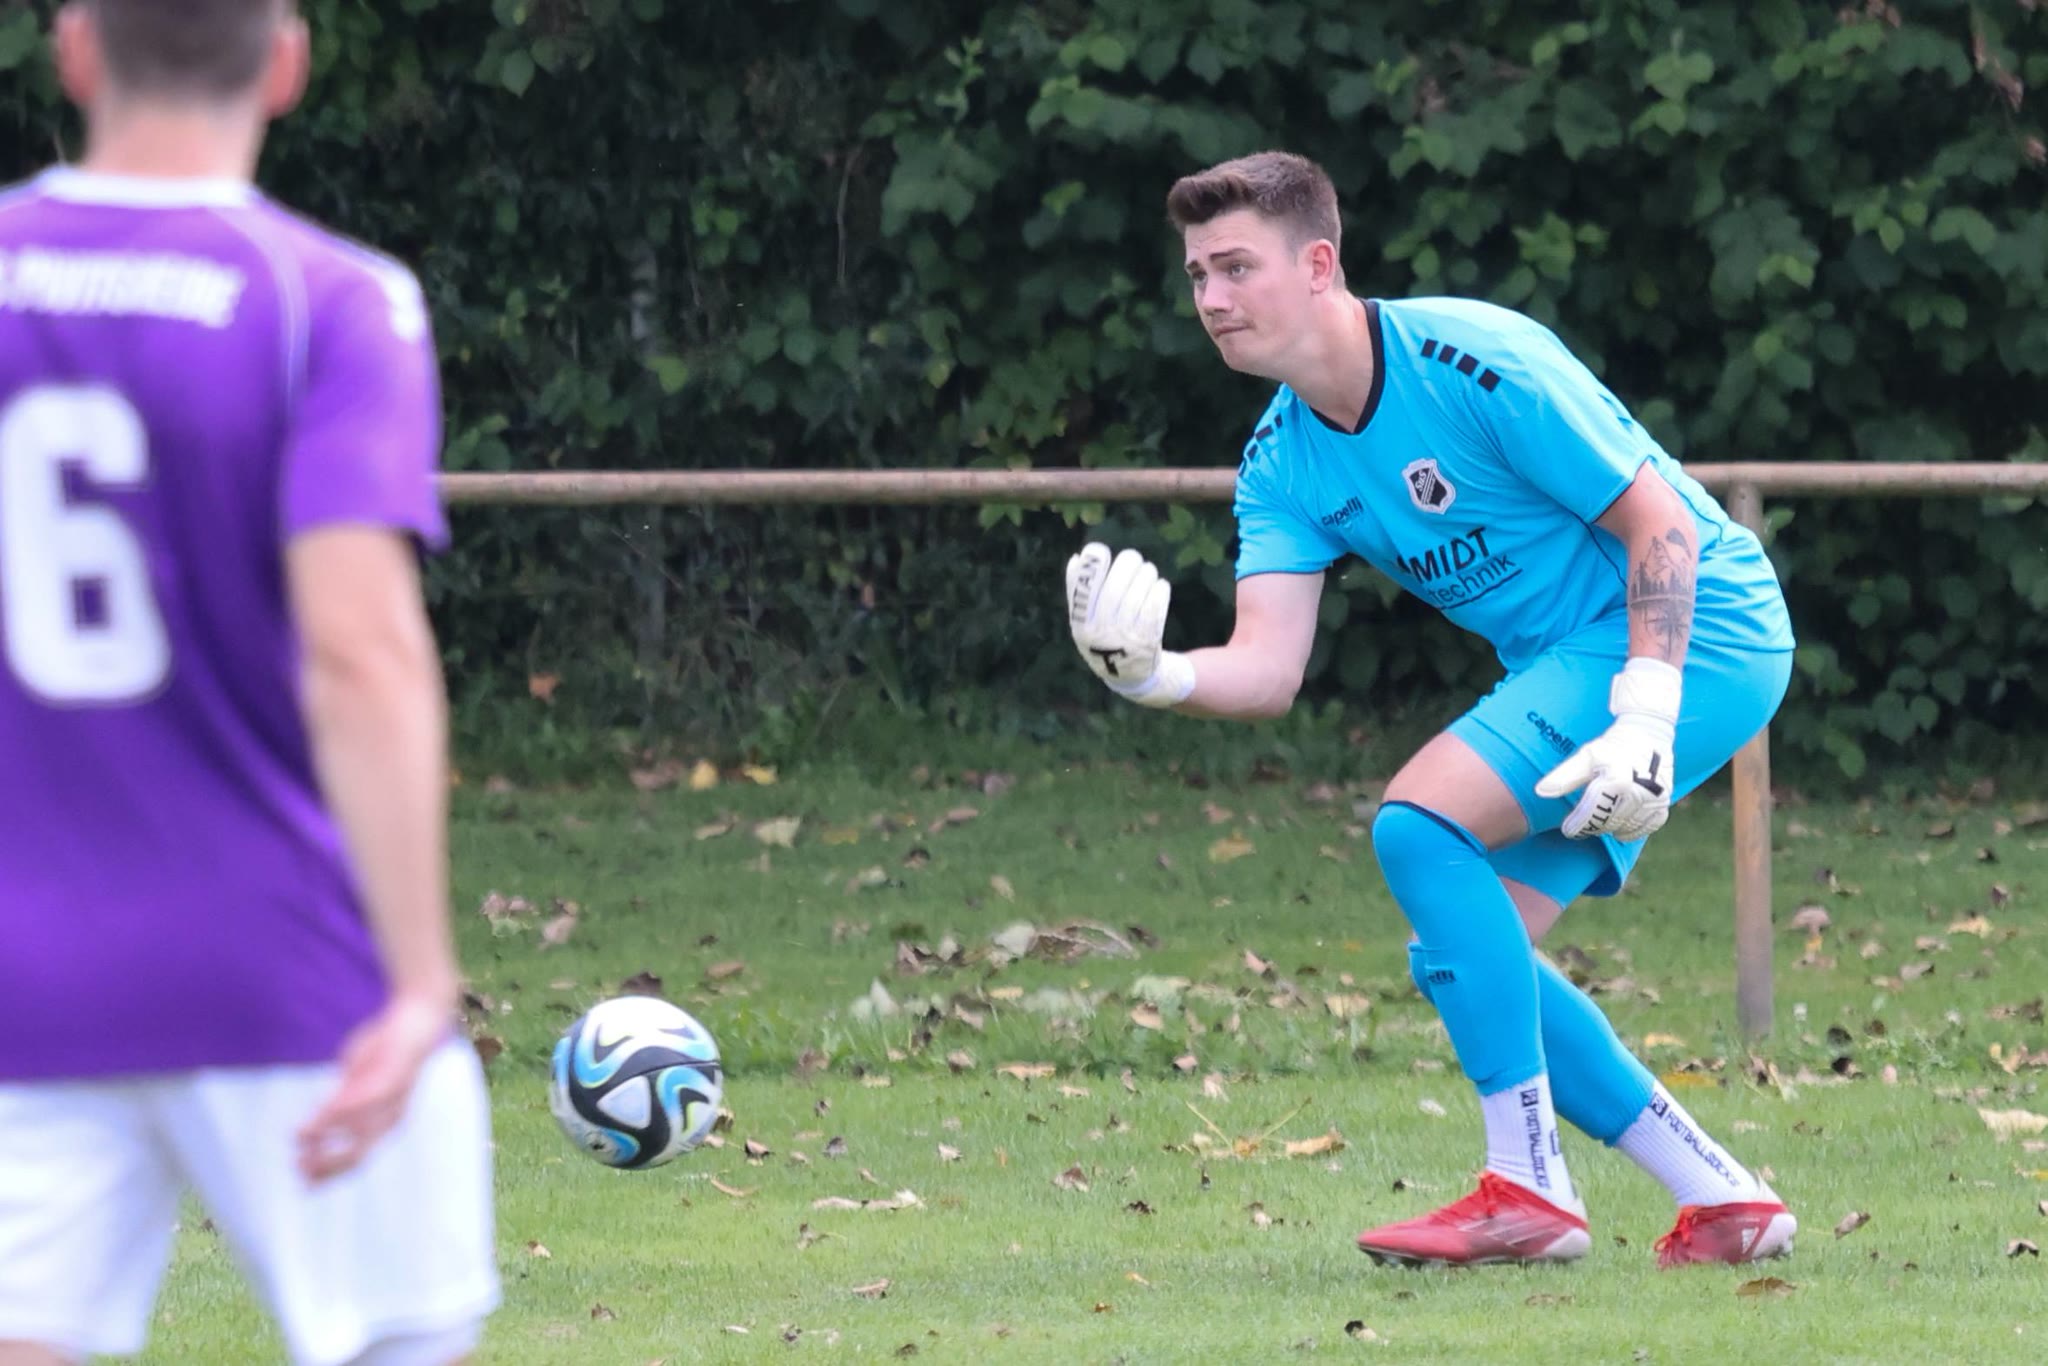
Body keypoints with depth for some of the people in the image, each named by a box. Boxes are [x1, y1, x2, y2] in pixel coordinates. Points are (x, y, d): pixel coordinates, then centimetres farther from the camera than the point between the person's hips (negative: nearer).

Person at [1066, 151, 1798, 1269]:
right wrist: (1153, 676, -28)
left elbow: (1661, 521, -19)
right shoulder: (1282, 465, 2)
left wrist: (1644, 716, -27)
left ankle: (1528, 1190, -19)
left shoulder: (1473, 363, -21)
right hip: (1561, 662, 9)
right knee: (1458, 959, 2)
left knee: (1418, 822, -23)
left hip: (1698, 632, -9)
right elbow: (1267, 670, -7)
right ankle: (1721, 1200, 10)